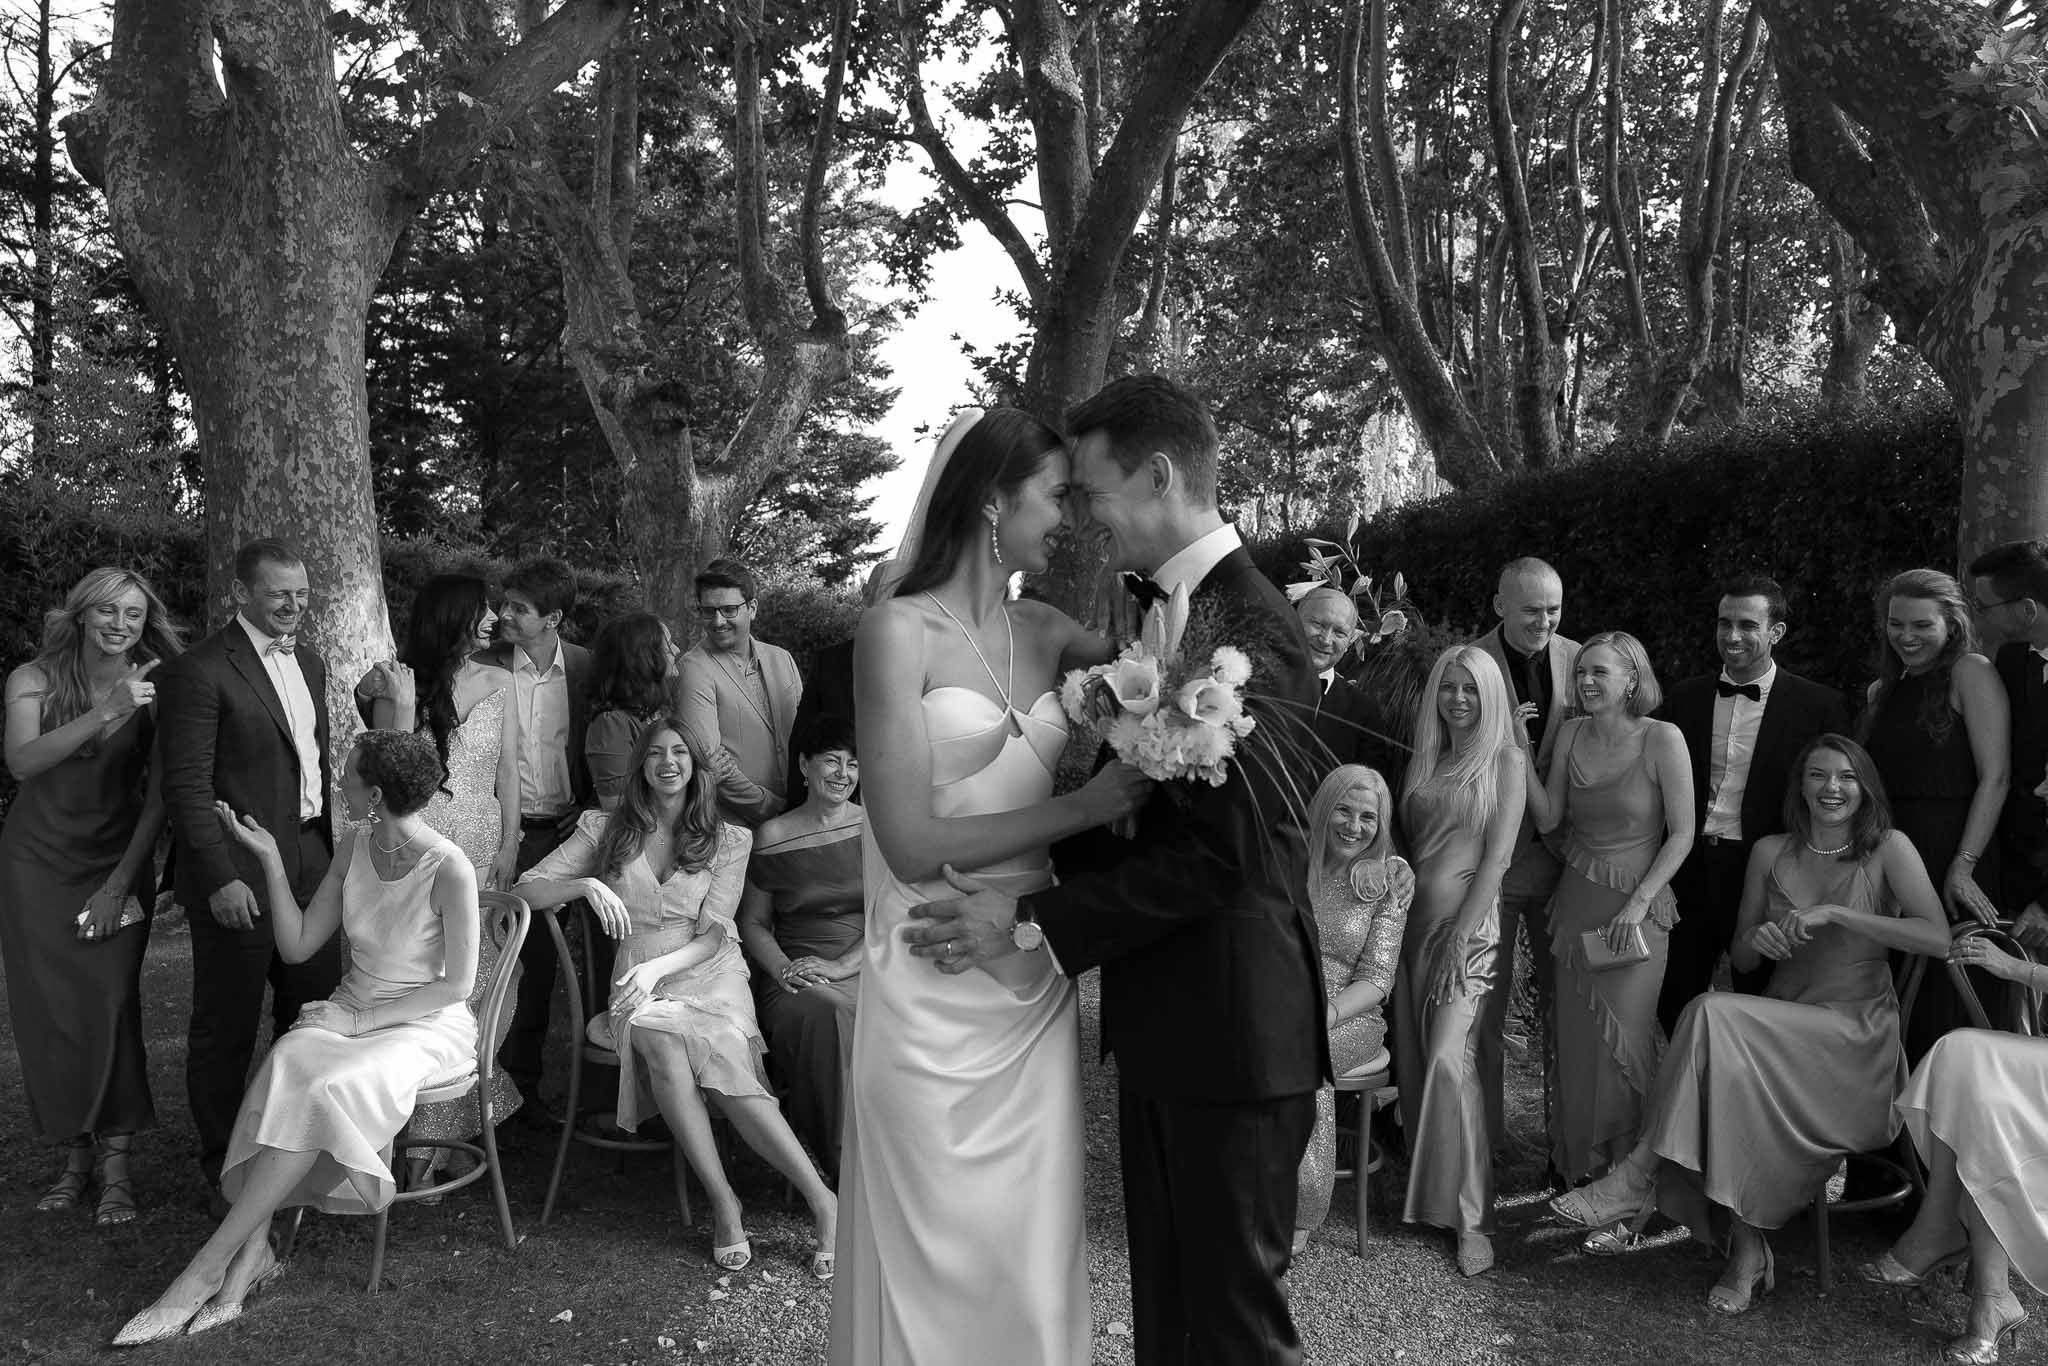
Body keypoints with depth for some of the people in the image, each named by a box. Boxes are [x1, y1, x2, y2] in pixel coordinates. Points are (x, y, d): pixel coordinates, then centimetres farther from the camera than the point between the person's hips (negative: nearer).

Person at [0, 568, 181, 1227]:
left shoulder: (156, 690, -5)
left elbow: (160, 794, -4)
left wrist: (121, 882, -7)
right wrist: (104, 713, -30)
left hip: (119, 862, -1)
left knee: (111, 1004, -10)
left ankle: (115, 1166, -2)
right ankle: (76, 1155, 15)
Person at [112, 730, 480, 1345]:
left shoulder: (449, 869, -18)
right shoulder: (355, 848, 4)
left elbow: (457, 984, -14)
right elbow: (298, 945, 7)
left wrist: (357, 1018, -14)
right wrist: (269, 858, 0)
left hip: (426, 1025, -6)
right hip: (351, 1013, 6)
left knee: (324, 1090, -31)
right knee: (284, 1068, -27)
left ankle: (209, 1264, -23)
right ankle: (253, 1248, -27)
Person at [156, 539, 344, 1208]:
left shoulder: (309, 663, 13)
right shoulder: (197, 671, -12)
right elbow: (186, 786, -15)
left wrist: (333, 848, 13)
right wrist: (219, 879, -19)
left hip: (311, 866, 7)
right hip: (238, 879, -7)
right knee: (225, 1029, 6)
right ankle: (223, 1171, 20)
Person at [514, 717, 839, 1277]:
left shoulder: (728, 840, 12)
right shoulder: (606, 829, 15)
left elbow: (712, 936, 2)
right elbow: (527, 890, 9)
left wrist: (657, 967, -16)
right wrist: (588, 883, -11)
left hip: (711, 978, -1)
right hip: (640, 987, 1)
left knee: (717, 1056, -34)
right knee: (659, 1038, -36)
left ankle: (822, 1201, -31)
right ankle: (723, 1204, -31)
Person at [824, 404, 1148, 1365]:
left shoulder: (1043, 632, 7)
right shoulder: (899, 631, -10)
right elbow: (912, 845, -15)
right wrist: (1087, 806, -15)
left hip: (1036, 986, 5)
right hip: (937, 992, -5)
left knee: (1034, 1253, 15)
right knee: (944, 1259, 8)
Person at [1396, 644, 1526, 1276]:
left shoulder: (1504, 759, 0)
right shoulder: (1423, 759, 16)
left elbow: (1498, 856, -7)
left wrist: (1461, 934, -12)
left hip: (1470, 922, -5)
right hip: (1415, 918, 5)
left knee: (1450, 1058, -15)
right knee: (1414, 1058, 4)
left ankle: (1472, 1216, -7)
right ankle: (1424, 1189, 18)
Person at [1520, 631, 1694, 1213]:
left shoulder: (1662, 739, -11)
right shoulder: (1572, 733, 3)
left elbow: (1682, 833, -9)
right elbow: (1548, 818, 2)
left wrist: (1639, 901, -13)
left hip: (1637, 902, -4)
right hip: (1577, 898, 4)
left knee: (1620, 1035, -5)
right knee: (1576, 1035, 8)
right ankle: (1575, 1159, 24)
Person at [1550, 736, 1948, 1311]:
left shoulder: (1888, 849, -1)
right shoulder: (1770, 853, 9)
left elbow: (1938, 938, -16)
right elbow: (1741, 959, 14)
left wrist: (1836, 913, -20)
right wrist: (1756, 938, -10)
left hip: (1857, 1034, -4)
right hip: (1783, 1029, 4)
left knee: (1714, 1015, -30)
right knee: (1729, 1070, -31)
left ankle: (1638, 1178, -24)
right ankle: (1747, 1248, -18)